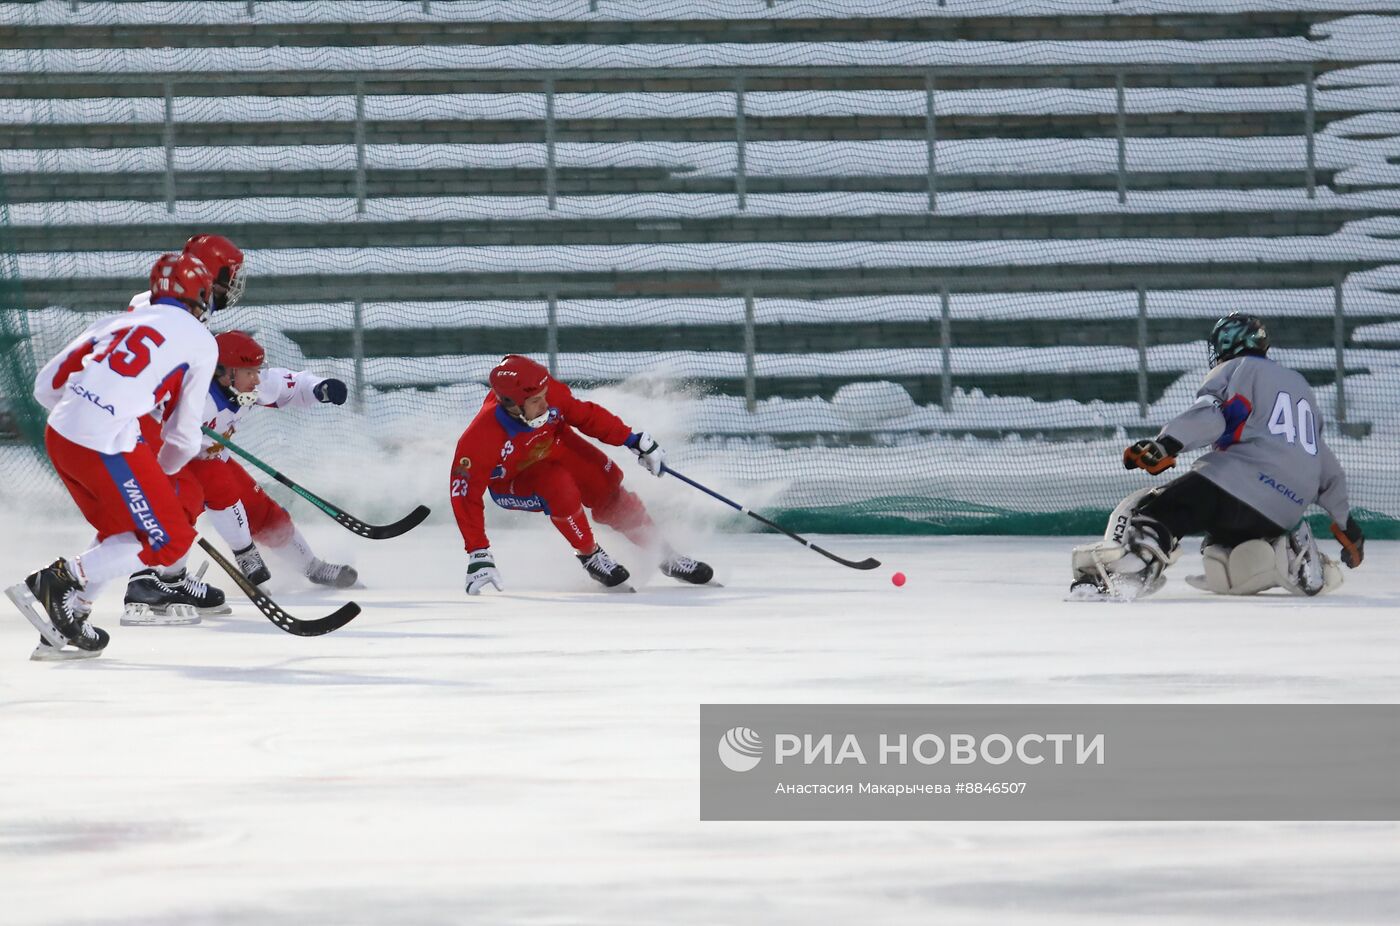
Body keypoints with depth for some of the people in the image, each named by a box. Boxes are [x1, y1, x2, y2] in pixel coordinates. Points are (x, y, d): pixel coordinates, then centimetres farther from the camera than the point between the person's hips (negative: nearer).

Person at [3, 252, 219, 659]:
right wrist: (159, 473, 26)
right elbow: (183, 434, 8)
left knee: (123, 533, 23)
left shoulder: (119, 321, 22)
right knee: (168, 541, 3)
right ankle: (59, 580, -8)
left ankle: (63, 626, 15)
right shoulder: (200, 340, 8)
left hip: (59, 434, 7)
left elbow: (47, 385, 19)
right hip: (109, 447, -7)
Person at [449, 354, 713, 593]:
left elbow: (586, 415, -11)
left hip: (556, 447, 4)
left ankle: (664, 556, 9)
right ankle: (590, 556, -7)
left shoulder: (548, 392, -29)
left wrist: (633, 439, -10)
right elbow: (465, 496, -33)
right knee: (561, 491, -31)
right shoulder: (480, 439, -39)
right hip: (512, 480, -4)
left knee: (608, 489, -8)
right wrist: (478, 555, -34)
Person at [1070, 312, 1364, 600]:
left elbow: (1210, 414, -12)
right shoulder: (1301, 387, 33)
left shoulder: (1233, 370, 11)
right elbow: (1327, 467, 34)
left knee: (1145, 512, -15)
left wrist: (1166, 444, -26)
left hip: (1235, 484, -7)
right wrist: (1346, 524, 42)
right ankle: (1294, 557, 3)